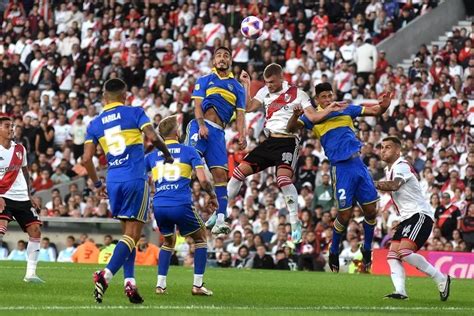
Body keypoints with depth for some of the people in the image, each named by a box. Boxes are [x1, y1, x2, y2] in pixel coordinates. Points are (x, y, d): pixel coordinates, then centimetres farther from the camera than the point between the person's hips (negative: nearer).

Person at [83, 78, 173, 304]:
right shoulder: (134, 113, 1)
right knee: (132, 235, -4)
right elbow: (152, 137, -12)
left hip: (113, 181, 4)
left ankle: (129, 283, 4)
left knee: (127, 232, 16)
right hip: (135, 179, -4)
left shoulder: (95, 124, 11)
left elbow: (86, 159, 5)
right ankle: (106, 275, -23)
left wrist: (97, 184, 18)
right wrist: (167, 154, 6)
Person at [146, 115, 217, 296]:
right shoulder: (189, 151, 7)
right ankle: (198, 285, 10)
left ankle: (160, 284, 15)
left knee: (168, 241, 28)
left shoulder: (152, 155, 16)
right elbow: (203, 180, -2)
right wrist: (213, 196, 15)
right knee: (200, 238, 19)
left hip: (159, 206, 3)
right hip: (182, 205, -3)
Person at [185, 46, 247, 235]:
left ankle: (220, 220, -8)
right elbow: (197, 105, 2)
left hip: (218, 132, 2)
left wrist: (242, 135, -5)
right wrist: (201, 124, -16)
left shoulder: (237, 87, 18)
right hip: (201, 125, -2)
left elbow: (240, 114, 11)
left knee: (220, 174, -6)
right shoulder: (204, 81, 14)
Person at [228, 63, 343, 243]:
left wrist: (329, 110, -25)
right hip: (269, 141, 6)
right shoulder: (264, 92, 12)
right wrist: (246, 86, 1)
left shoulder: (297, 94, -2)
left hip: (288, 142, -5)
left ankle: (295, 224, -18)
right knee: (241, 170, -1)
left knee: (283, 178, -27)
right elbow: (247, 108, 5)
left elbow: (313, 116, -8)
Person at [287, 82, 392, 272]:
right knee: (344, 215, -5)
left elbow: (375, 111, 15)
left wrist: (384, 106, -8)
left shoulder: (346, 110, 12)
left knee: (371, 210, 3)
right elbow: (291, 128, -8)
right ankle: (333, 252, 17)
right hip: (341, 168, -4)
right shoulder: (313, 117, 4)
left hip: (358, 163, 4)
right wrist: (295, 115, -30)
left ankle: (367, 250, 23)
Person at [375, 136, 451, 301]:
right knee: (392, 255, -6)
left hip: (420, 214, -10)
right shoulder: (389, 169, 19)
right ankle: (400, 291, -19)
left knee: (405, 251, -24)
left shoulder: (401, 166, -12)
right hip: (408, 218, 10)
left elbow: (394, 185, -32)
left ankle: (441, 279, -13)